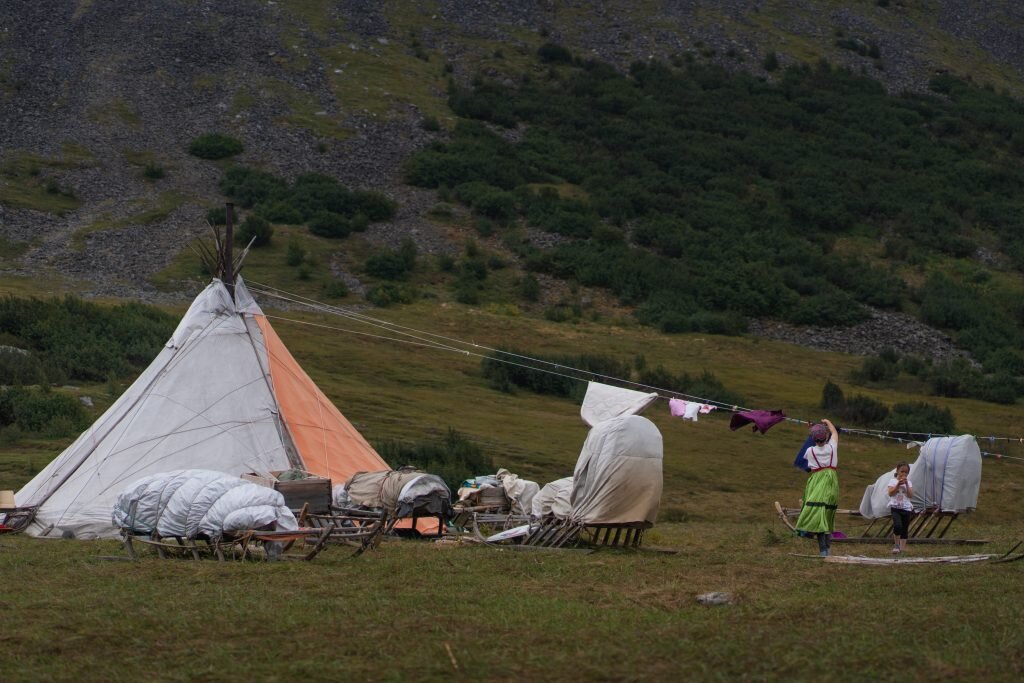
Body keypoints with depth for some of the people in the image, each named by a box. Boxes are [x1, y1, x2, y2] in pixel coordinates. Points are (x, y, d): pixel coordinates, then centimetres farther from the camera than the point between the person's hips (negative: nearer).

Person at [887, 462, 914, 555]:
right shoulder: (893, 481, 1)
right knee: (898, 525, -23)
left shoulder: (908, 482, 6)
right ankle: (896, 545, -5)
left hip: (906, 508, 3)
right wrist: (898, 484, -18)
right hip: (895, 508, -3)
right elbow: (890, 493, -11)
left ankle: (902, 548, 9)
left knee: (904, 529, 4)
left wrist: (906, 484, -12)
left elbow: (910, 495, -5)